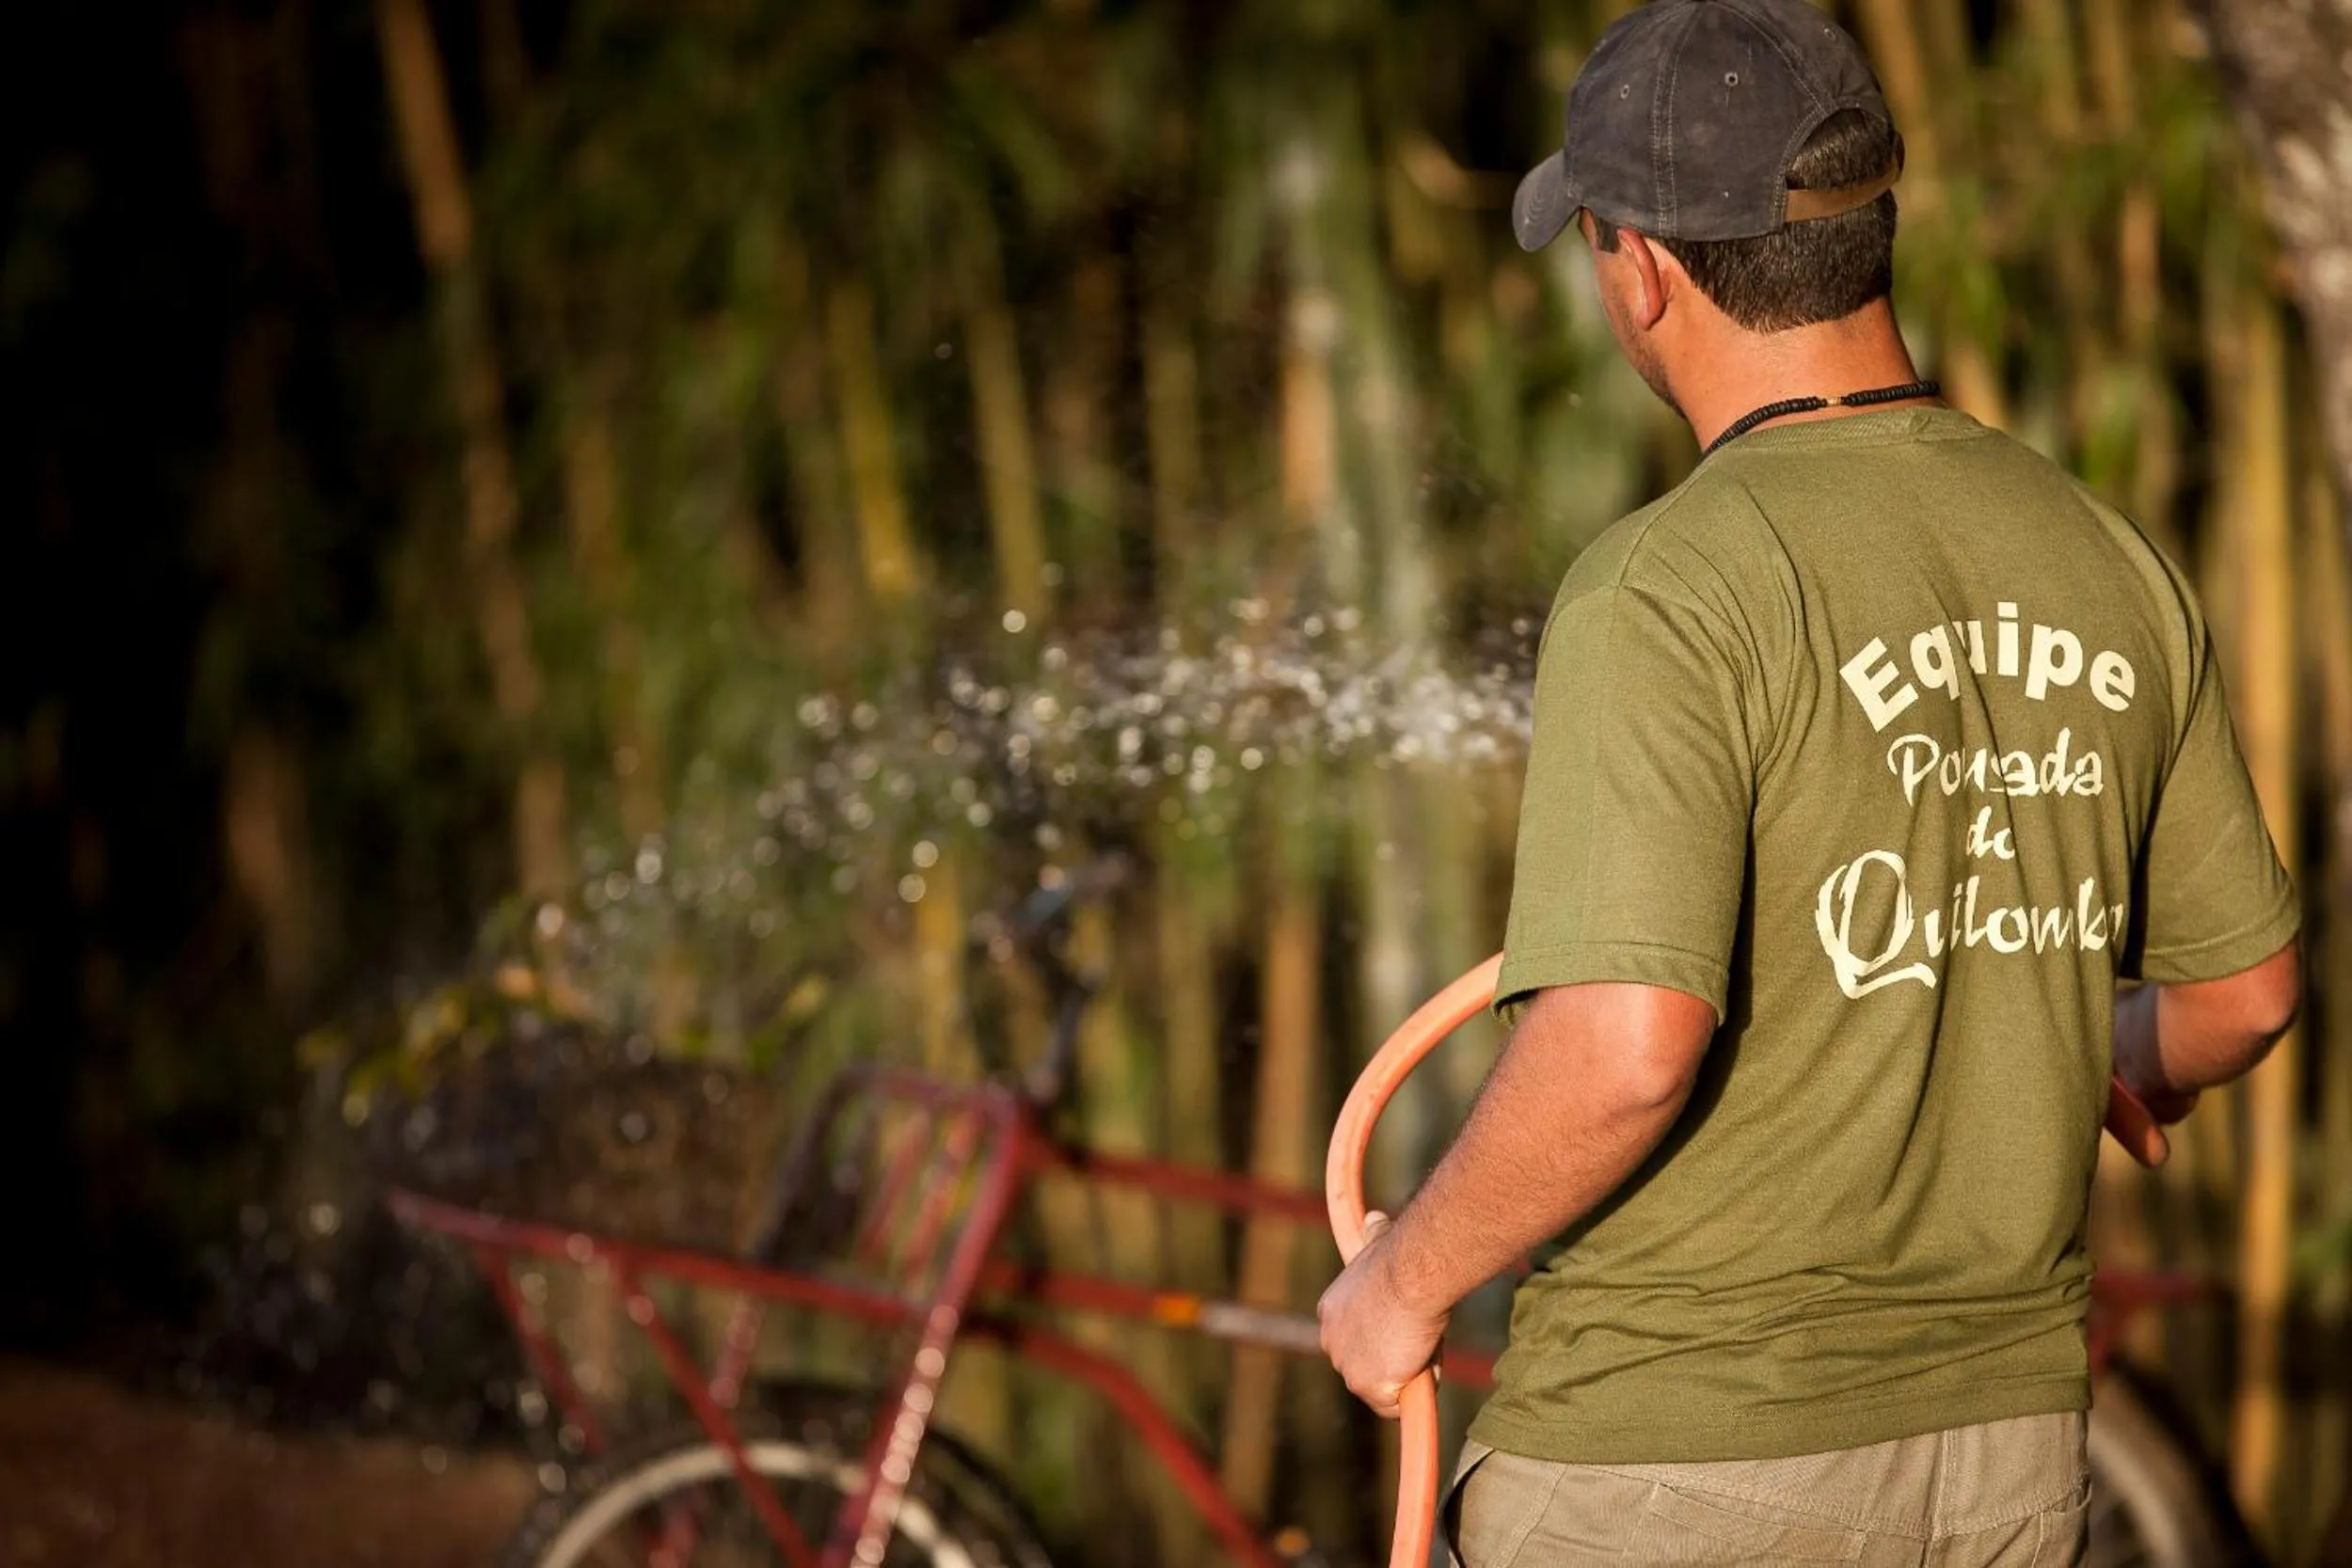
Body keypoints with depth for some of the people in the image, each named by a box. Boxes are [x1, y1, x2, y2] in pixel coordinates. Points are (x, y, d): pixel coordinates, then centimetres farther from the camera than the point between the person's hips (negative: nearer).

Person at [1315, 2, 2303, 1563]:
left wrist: (1406, 1275, -11)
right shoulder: (2109, 567, 3)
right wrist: (2140, 1054, 38)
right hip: (2005, 1436, 6)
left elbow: (1624, 1053, -29)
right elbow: (2247, 982, 14)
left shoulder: (1669, 595, -19)